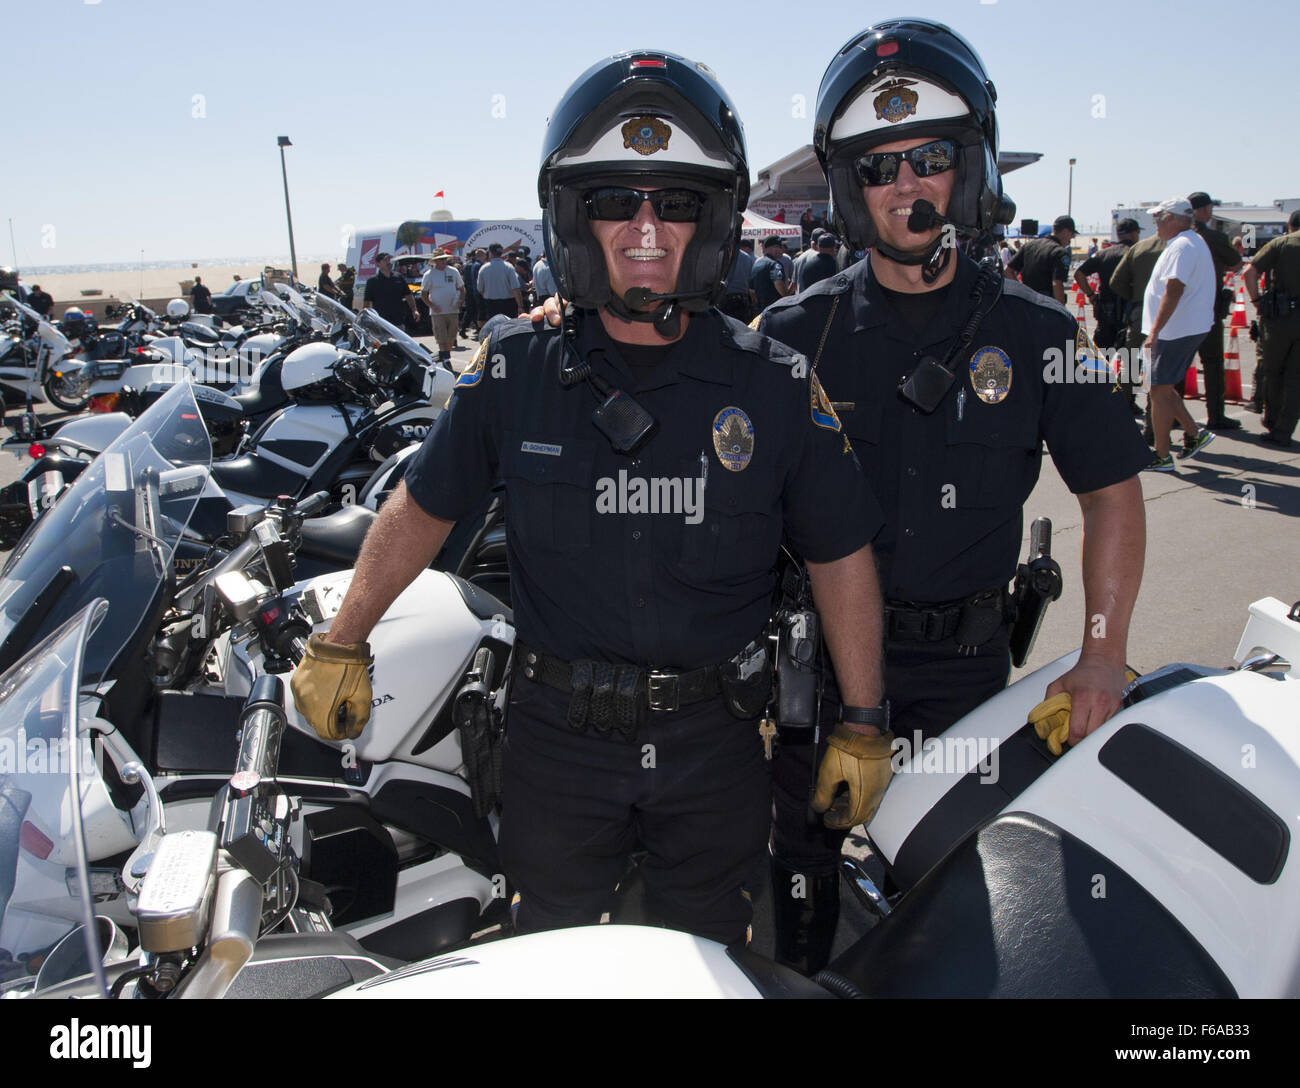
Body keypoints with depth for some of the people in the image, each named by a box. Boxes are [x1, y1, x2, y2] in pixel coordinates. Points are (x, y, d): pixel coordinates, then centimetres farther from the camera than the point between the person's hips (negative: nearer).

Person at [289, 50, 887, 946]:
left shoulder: (776, 385, -8)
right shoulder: (517, 369, -7)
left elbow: (840, 555, -1)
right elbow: (422, 509, 4)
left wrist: (863, 730, 1)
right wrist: (340, 647, 8)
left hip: (716, 740, 0)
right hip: (558, 737, 1)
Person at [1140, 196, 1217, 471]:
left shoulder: (1181, 247, -17)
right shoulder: (1195, 241, 18)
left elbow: (1173, 291, -26)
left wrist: (1155, 331, -28)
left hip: (1175, 332, -10)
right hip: (1190, 327, 10)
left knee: (1160, 390, -4)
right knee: (1163, 387, 17)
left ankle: (1162, 456, 1)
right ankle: (1194, 433, 17)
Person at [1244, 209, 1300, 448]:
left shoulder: (1280, 244, 0)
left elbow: (1250, 272, -11)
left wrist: (1257, 301, -3)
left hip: (1280, 317, -1)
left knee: (1273, 372, 16)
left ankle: (1272, 424, 27)